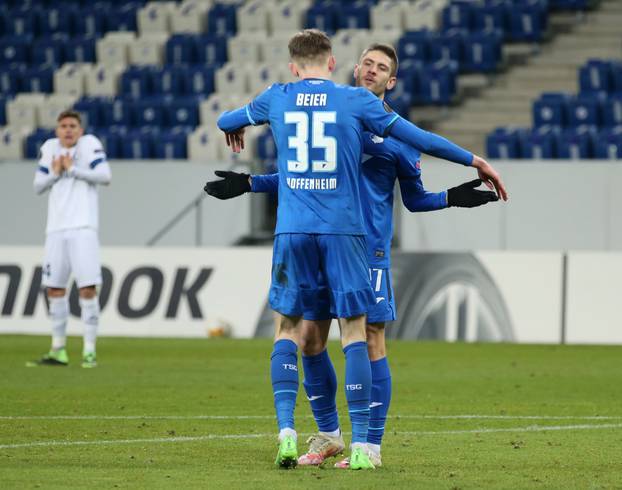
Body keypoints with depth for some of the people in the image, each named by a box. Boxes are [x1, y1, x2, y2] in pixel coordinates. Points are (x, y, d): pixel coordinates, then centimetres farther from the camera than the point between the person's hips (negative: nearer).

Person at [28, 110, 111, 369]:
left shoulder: (89, 144, -1)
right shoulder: (50, 148, 12)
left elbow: (104, 175, -13)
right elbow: (38, 185, 13)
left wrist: (72, 169, -12)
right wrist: (55, 173, -4)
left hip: (82, 228, -6)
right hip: (56, 229, 6)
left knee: (88, 289, -11)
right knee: (54, 289, 8)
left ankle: (90, 350, -8)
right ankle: (58, 350, 17)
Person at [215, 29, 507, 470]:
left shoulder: (277, 99, 8)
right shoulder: (356, 101, 1)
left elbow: (227, 120, 26)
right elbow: (417, 137, 1)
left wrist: (234, 129, 51)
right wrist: (474, 162, 9)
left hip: (293, 231, 1)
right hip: (343, 232, -1)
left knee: (289, 328, 12)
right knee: (354, 332, 3)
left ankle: (286, 430, -3)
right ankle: (360, 445, -2)